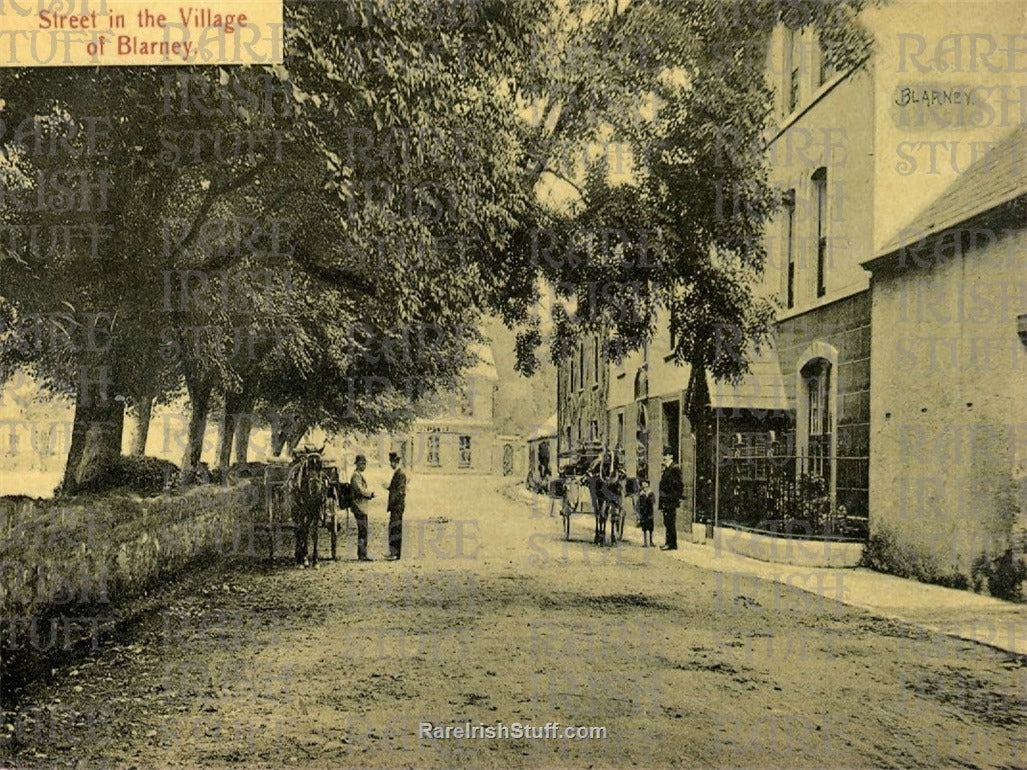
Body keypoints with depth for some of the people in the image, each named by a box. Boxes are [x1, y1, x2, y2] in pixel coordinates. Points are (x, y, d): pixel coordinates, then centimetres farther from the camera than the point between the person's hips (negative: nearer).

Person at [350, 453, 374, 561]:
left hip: (362, 507, 10)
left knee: (363, 532, 12)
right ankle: (362, 555, -8)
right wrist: (371, 494, -13)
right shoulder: (356, 475, -13)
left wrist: (370, 494, 9)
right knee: (363, 531, -9)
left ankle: (362, 554, 16)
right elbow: (360, 490, -22)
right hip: (359, 507, -10)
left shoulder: (360, 475, 19)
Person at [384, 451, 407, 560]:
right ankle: (394, 552, 16)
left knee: (395, 528, -11)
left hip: (398, 505, -10)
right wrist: (389, 487, 9)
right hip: (395, 505, 10)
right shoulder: (396, 473, 17)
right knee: (395, 528, 12)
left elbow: (400, 491, -19)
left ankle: (395, 553, -10)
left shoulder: (401, 474, -14)